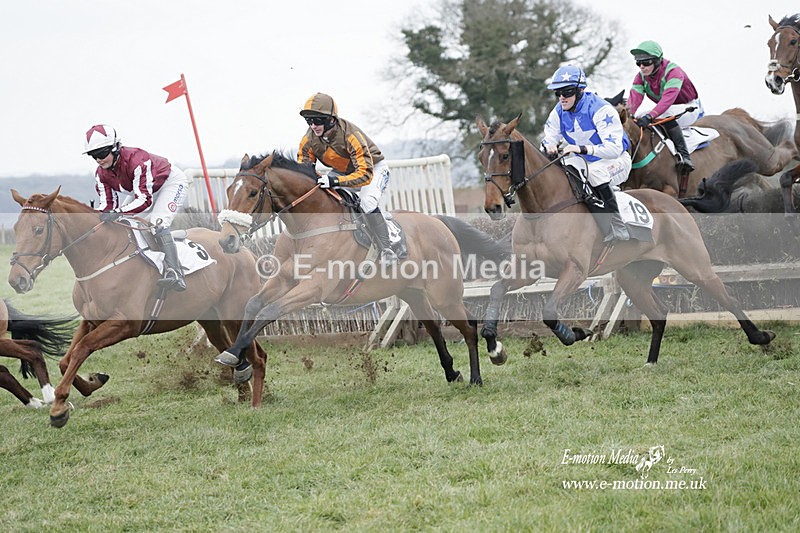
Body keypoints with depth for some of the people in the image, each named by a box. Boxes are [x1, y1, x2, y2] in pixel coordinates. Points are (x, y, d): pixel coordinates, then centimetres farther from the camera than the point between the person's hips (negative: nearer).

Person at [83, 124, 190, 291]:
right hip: (145, 189, 9)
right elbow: (108, 204, -11)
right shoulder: (101, 174, -13)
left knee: (158, 221, -30)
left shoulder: (136, 160, -38)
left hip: (172, 183, -9)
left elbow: (144, 200, -41)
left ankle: (174, 274, -40)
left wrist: (118, 213, -54)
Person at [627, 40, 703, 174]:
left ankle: (684, 156, -44)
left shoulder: (673, 71, -27)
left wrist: (650, 116, -55)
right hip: (665, 110, 8)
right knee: (637, 119, -8)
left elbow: (668, 99, -42)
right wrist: (628, 114, -42)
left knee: (665, 114, -37)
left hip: (690, 108, -7)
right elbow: (634, 97, -20)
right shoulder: (641, 76, -6)